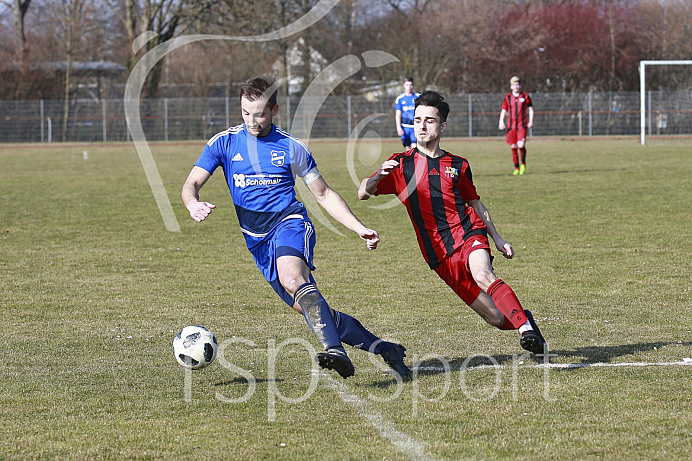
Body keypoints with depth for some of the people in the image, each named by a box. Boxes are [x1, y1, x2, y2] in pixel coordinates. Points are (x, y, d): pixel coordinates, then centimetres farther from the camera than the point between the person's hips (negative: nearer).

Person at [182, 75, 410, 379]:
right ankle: (383, 348, 8)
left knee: (291, 277, -36)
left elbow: (324, 195, 12)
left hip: (289, 222, -3)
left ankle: (335, 351, -46)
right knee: (308, 308, -1)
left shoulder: (291, 147, 3)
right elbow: (191, 184, -1)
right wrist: (193, 204, -27)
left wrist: (360, 229, 1)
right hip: (258, 241, 3)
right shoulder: (223, 143, 5)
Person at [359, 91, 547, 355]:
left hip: (469, 234, 0)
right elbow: (363, 193, -2)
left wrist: (497, 239, 19)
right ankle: (521, 319, 23)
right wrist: (379, 176, -24)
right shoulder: (401, 164, 7)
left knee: (482, 274, -36)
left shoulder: (457, 165, 14)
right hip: (439, 255, 0)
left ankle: (525, 327, -38)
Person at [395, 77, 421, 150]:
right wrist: (398, 127, -7)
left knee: (414, 148, -14)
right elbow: (398, 114, 4)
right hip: (405, 127, 2)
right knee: (407, 149, 4)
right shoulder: (400, 99, 5)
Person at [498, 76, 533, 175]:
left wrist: (531, 121, 1)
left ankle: (523, 163, 8)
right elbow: (503, 110, 10)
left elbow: (530, 109, 12)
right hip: (511, 125, 2)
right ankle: (516, 168, 13)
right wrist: (501, 122, -5)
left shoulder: (525, 96, 5)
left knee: (521, 145, -17)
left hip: (522, 125, -2)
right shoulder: (507, 97, 9)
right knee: (513, 147, 1)